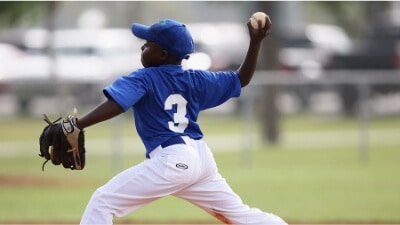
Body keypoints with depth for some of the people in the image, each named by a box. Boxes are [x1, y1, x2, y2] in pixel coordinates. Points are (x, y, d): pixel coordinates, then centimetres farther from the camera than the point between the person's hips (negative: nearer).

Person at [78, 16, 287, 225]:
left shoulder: (143, 79, -2)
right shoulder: (195, 80, 14)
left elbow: (114, 105, -18)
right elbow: (241, 79, 21)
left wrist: (76, 127, -24)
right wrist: (255, 42, 19)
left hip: (172, 161, -8)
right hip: (201, 157, 8)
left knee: (102, 202, -6)